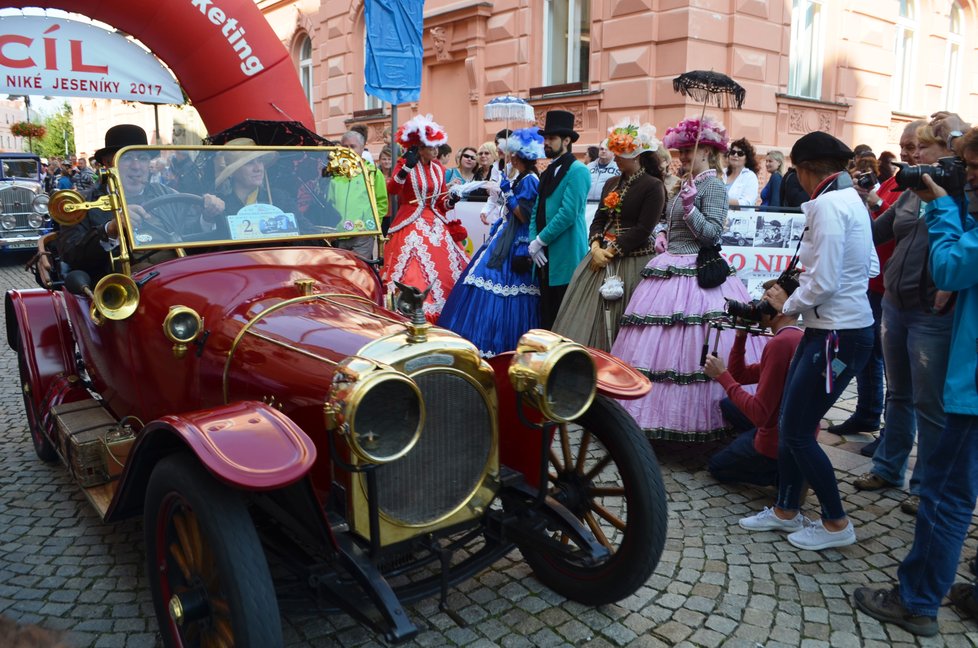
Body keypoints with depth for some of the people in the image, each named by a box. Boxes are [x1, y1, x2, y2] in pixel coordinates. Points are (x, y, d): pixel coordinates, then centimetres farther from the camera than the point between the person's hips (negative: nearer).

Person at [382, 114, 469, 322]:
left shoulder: (438, 169, 10)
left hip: (434, 225, 6)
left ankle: (439, 311, 17)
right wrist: (407, 168, -29)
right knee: (412, 273, -10)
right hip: (411, 225, -6)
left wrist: (450, 200, -4)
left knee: (442, 267, 6)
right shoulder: (405, 164, -5)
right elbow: (391, 190, -21)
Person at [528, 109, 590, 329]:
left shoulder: (577, 170, -9)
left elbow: (568, 214, -18)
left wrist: (539, 241, -13)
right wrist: (533, 242, 1)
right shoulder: (548, 172, 17)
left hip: (566, 259, -8)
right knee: (547, 317, 12)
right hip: (546, 258, 8)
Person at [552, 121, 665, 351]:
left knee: (619, 322, -2)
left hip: (631, 261, -7)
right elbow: (598, 219, 12)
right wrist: (596, 247, -7)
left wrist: (610, 252, -15)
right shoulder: (612, 183, 14)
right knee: (587, 317, 6)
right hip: (601, 256, 7)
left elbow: (643, 230, -15)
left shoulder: (653, 186, -8)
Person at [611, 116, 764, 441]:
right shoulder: (685, 183, 18)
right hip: (669, 270, 9)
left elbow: (712, 234, -14)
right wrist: (661, 233, 9)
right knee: (658, 347, 8)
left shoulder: (713, 186, -7)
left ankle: (691, 420, 1)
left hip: (696, 277, -9)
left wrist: (690, 206, -24)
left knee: (687, 349, -10)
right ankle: (664, 414, 16)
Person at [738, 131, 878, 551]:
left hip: (838, 335, -9)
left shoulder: (826, 204, -18)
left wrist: (786, 305, -3)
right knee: (789, 423, 15)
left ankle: (836, 524, 20)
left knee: (797, 432, 2)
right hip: (831, 327, 9)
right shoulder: (851, 199, 11)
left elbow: (823, 283, -22)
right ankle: (786, 511, 30)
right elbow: (870, 269, 15)